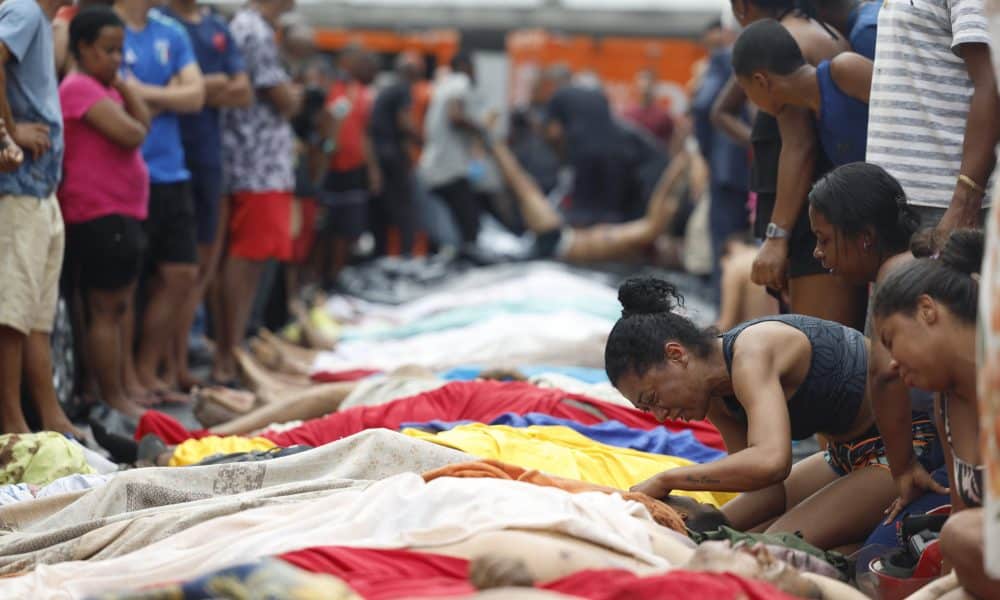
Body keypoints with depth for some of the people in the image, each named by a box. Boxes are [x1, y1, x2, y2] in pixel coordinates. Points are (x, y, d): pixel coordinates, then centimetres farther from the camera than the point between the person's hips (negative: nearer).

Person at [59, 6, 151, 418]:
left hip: (122, 211, 11)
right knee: (105, 309, -7)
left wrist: (125, 86, 2)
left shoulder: (106, 89, 19)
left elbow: (144, 123, 11)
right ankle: (113, 400, -4)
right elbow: (131, 134, -20)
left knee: (119, 308, 15)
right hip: (98, 214, -11)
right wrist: (132, 126, 1)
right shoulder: (79, 88, -13)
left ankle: (125, 391, 22)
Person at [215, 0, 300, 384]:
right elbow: (285, 101, -11)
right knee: (247, 258, -9)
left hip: (249, 162, 10)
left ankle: (229, 349, 16)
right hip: (261, 164, -10)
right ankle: (228, 356, -9)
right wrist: (295, 94, 9)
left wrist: (290, 94, 7)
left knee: (245, 259, 12)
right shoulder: (257, 33, -12)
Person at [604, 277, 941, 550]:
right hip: (847, 453, 10)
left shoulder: (751, 355, -28)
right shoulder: (717, 400, 1)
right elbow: (771, 491, 0)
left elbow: (769, 462, -43)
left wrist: (663, 482, -34)